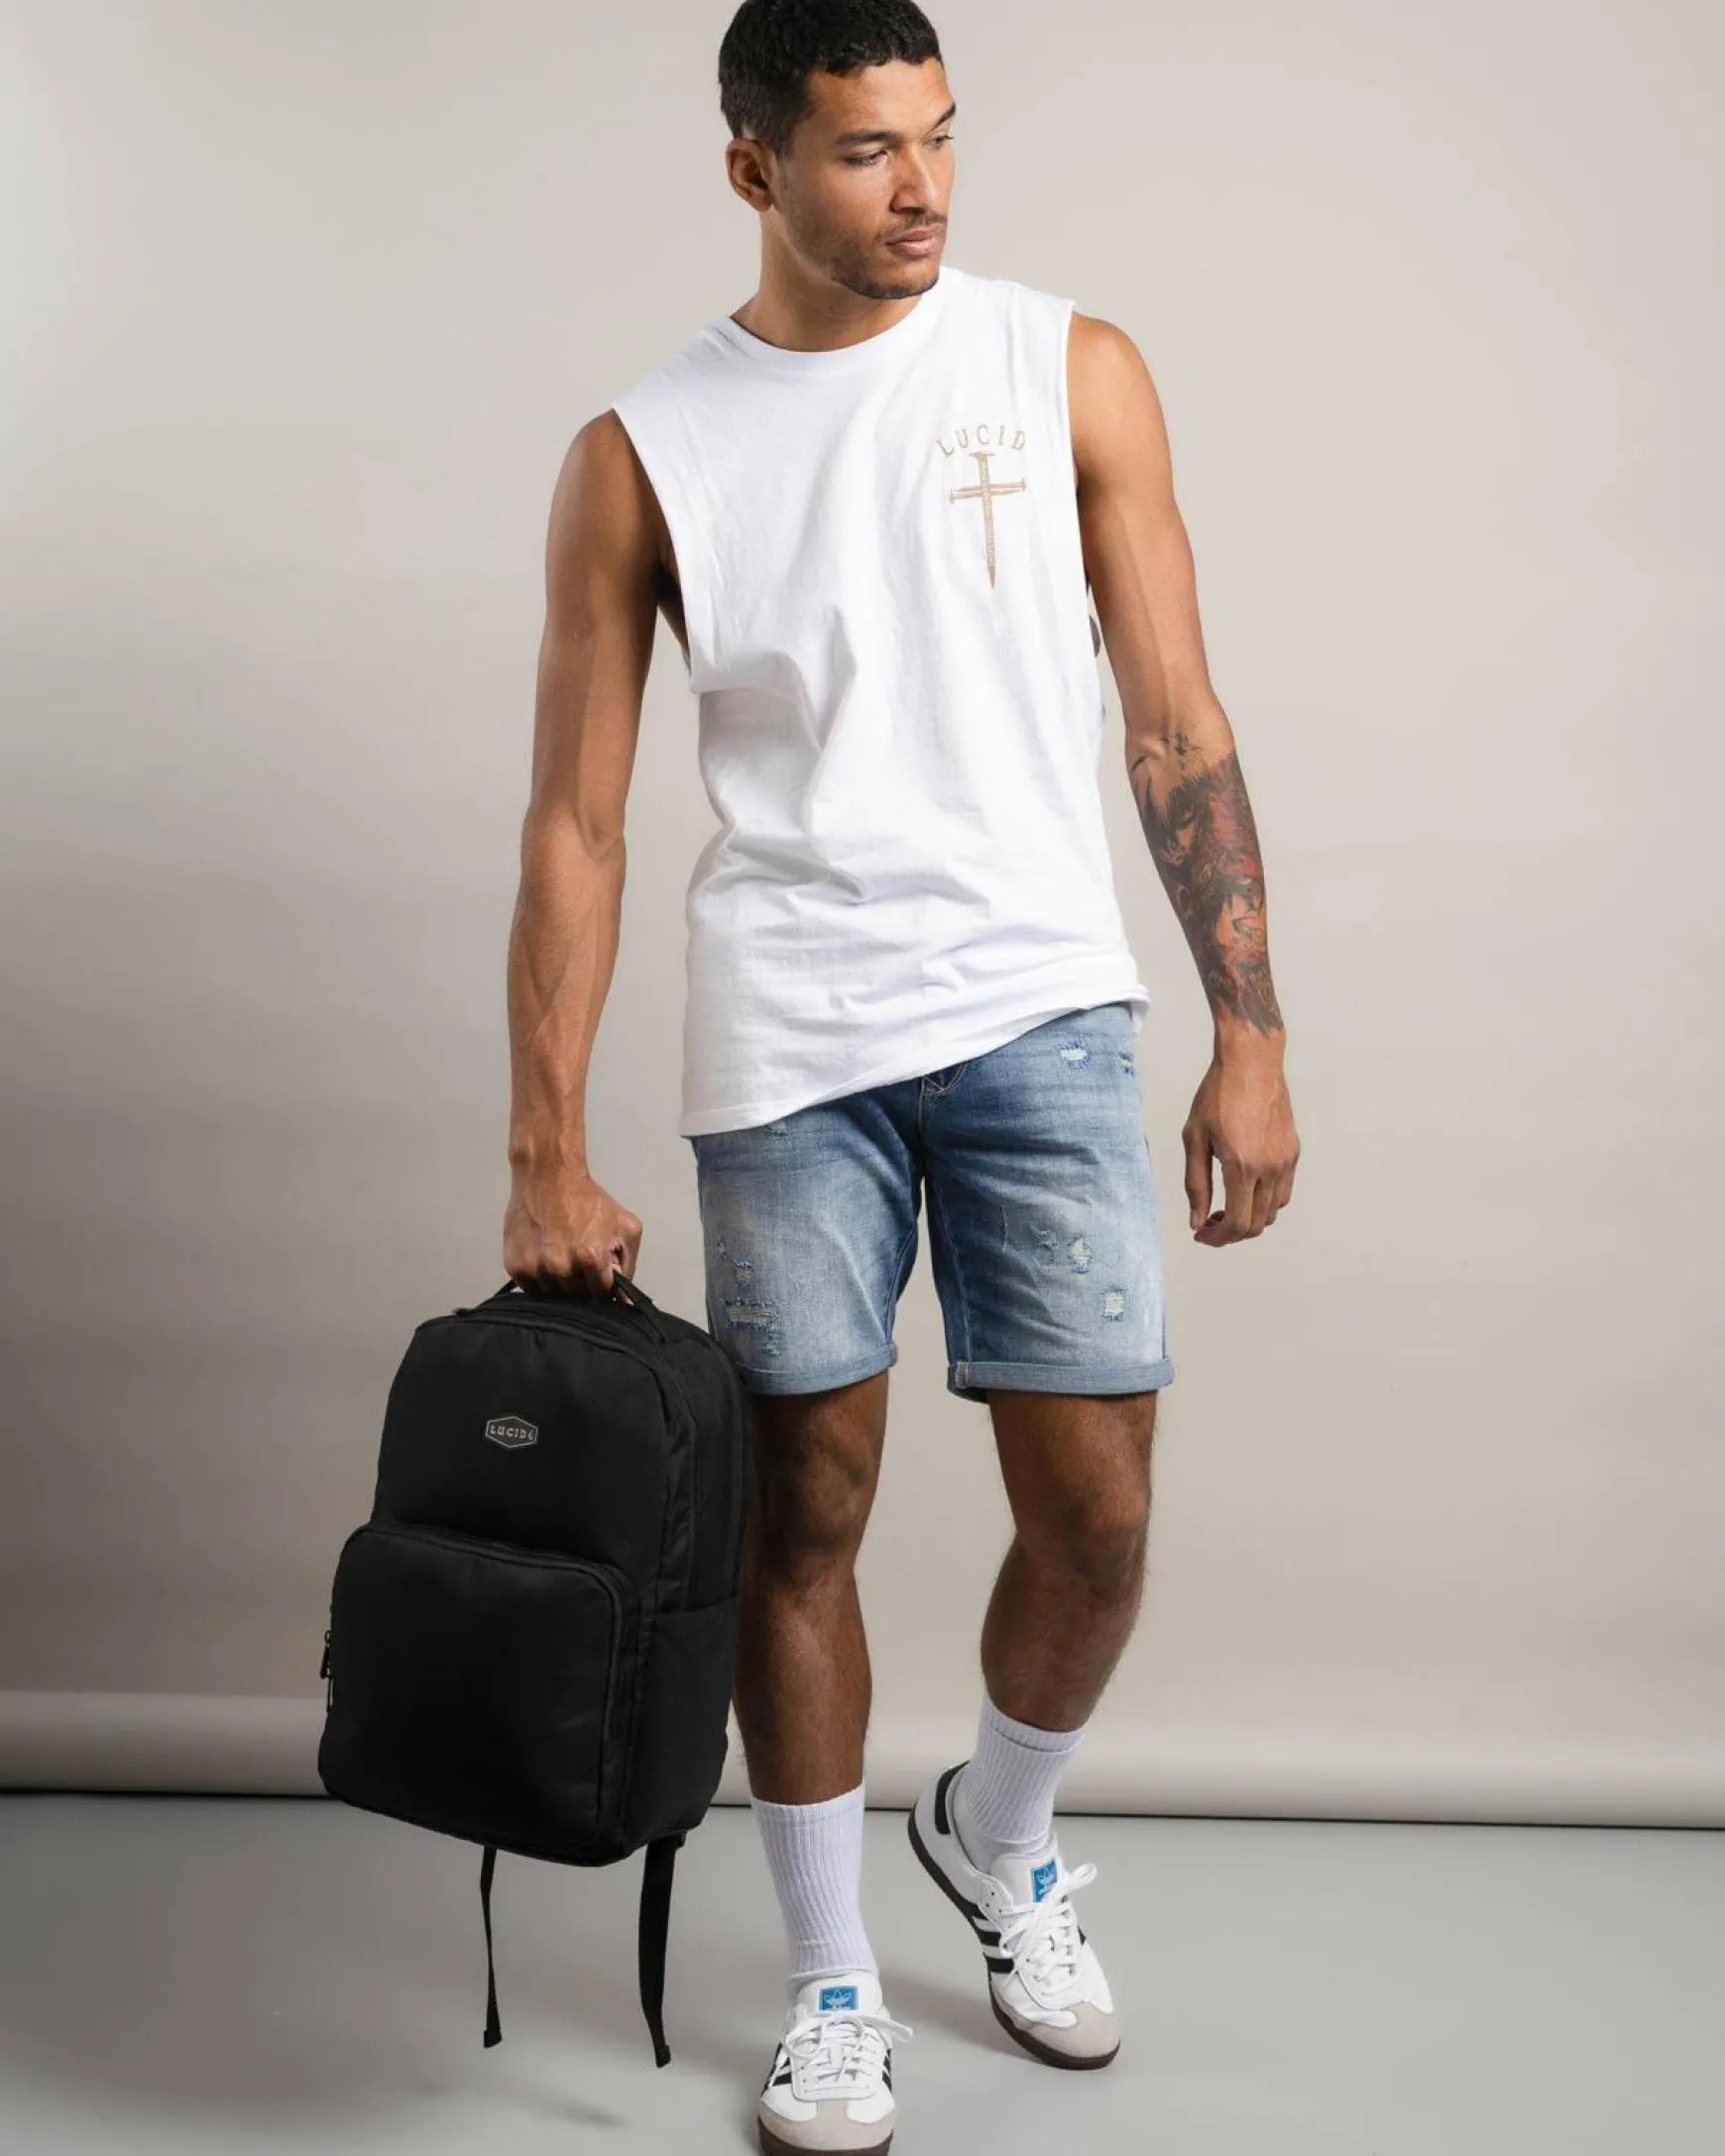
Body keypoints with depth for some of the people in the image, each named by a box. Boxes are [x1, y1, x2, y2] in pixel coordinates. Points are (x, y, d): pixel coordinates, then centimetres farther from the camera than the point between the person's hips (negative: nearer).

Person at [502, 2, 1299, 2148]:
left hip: (1040, 1010, 1)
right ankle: (830, 1980, 26)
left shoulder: (1071, 370, 3)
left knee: (1094, 1513, 2)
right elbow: (575, 819, 1)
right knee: (804, 1511, 6)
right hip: (784, 1041, 0)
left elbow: (1176, 721, 3)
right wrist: (545, 1155, -3)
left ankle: (997, 1840, 34)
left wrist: (1250, 1037, -3)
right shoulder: (642, 454, 1)